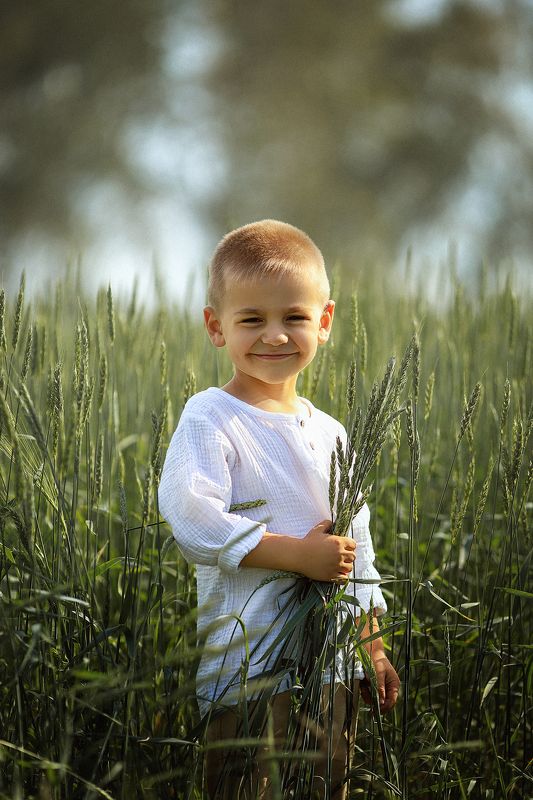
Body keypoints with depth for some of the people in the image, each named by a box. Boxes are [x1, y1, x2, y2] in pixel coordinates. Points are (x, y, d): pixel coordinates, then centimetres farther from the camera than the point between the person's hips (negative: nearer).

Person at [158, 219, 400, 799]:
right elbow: (193, 521, -22)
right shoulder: (209, 419, -8)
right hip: (246, 666, -6)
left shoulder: (328, 432, 13)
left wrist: (373, 649, 19)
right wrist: (300, 554, -19)